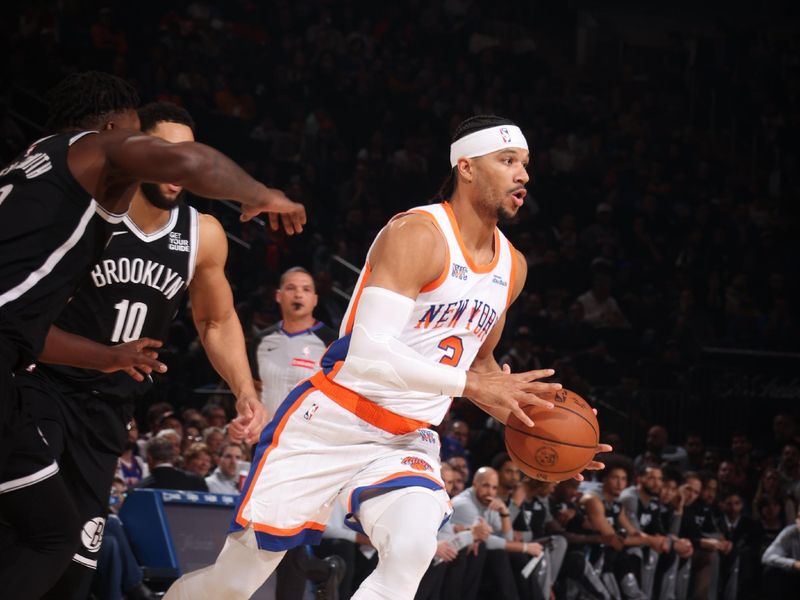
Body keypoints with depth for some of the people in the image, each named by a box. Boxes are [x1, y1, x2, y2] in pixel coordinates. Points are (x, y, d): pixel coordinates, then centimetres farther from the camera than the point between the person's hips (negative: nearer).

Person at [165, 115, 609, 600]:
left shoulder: (512, 266, 7)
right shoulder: (417, 234, -18)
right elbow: (370, 353, -27)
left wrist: (529, 418, 7)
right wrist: (470, 385, -29)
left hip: (407, 442, 5)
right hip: (330, 427, -5)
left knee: (414, 546, -28)